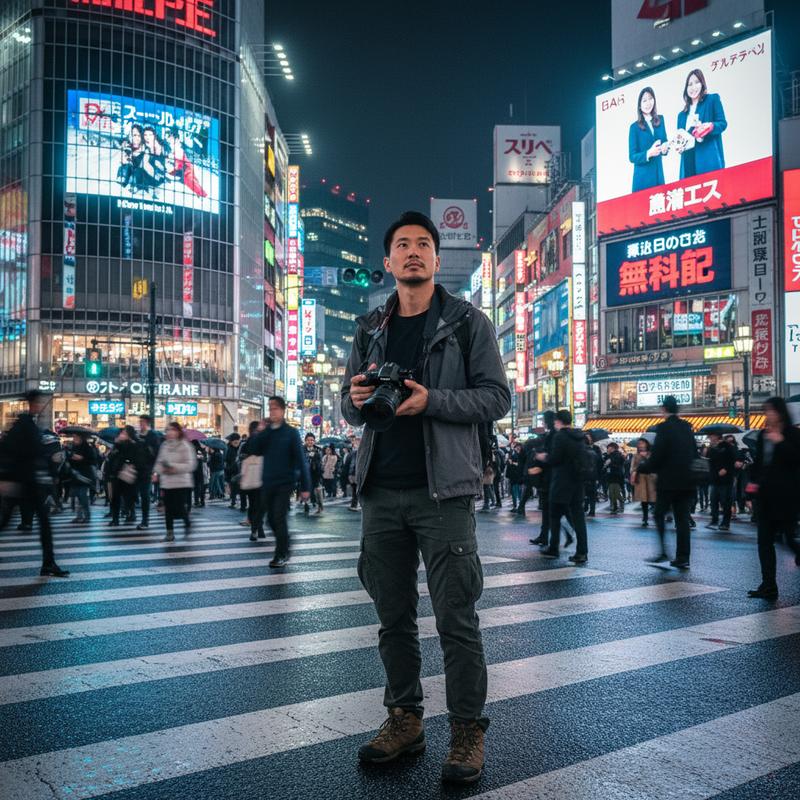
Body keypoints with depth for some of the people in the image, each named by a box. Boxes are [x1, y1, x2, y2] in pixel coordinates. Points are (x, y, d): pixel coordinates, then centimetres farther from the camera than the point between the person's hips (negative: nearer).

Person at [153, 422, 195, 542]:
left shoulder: (184, 445, -6)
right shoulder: (164, 445, 11)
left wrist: (175, 468, -20)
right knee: (168, 508, 4)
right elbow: (159, 462, 14)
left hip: (181, 482, -5)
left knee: (180, 507, -6)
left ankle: (187, 523, 23)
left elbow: (190, 464, -11)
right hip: (166, 482, 5)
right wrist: (161, 469, -8)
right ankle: (170, 533, 11)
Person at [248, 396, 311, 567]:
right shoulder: (266, 433, 8)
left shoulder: (291, 433, -5)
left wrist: (305, 487, -12)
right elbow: (255, 450, -6)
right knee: (271, 519, 10)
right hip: (267, 483, 5)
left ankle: (282, 555, 3)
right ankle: (284, 547, 29)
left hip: (285, 483, -5)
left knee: (279, 519, -8)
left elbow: (301, 460, -7)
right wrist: (263, 431, -14)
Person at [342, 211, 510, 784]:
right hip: (381, 492, 5)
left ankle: (468, 731, 12)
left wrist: (430, 400, -18)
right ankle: (405, 720, 25)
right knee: (394, 617, 12)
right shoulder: (370, 330, 14)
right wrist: (357, 400, -8)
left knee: (456, 619, -1)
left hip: (443, 493, -4)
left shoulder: (468, 322, 2)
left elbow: (497, 397, -5)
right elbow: (350, 407, 17)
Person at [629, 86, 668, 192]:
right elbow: (632, 157, -6)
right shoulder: (635, 127, -2)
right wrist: (649, 153, -24)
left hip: (658, 175, 4)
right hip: (643, 177, -4)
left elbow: (664, 141, 16)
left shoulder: (660, 120, 10)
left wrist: (665, 147, -8)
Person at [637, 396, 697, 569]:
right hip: (687, 481, 6)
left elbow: (656, 457, -14)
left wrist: (641, 469, 0)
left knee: (659, 516, 7)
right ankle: (683, 558, 6)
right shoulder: (687, 428, 8)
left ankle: (663, 552, 1)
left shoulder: (664, 428, -11)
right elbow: (694, 454, 12)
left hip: (668, 481, -6)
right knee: (682, 519, 7)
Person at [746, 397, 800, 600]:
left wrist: (780, 442, -19)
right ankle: (768, 586, 6)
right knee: (765, 541, 3)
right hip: (765, 494, 6)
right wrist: (753, 481, 5)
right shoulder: (763, 435, 11)